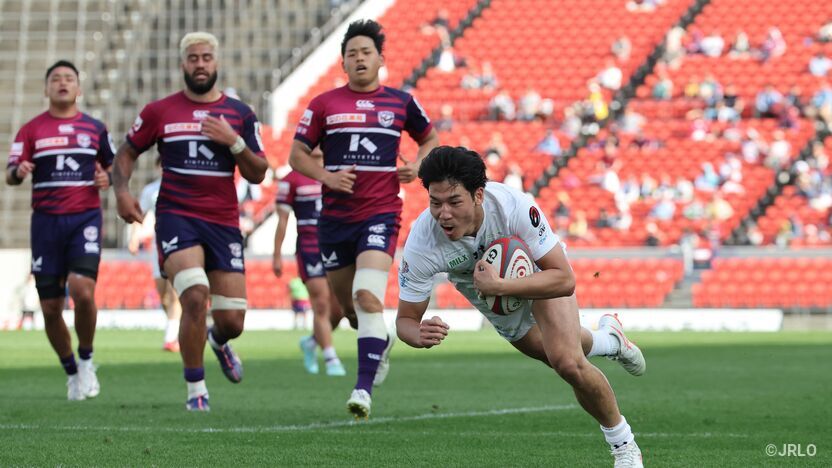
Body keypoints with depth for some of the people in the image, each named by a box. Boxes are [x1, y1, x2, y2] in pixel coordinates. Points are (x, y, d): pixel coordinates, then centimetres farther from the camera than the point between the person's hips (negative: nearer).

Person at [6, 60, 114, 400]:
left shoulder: (95, 128, 10)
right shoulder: (31, 130, 7)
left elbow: (112, 165, 22)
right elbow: (10, 175, 2)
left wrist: (108, 178, -2)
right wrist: (19, 172, -22)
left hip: (85, 219, -1)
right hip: (46, 221, 1)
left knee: (83, 290, -22)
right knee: (50, 307, 0)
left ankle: (86, 361, 2)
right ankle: (71, 373, 20)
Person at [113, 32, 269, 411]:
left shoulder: (240, 115, 8)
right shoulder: (159, 112, 5)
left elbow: (257, 174, 5)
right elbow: (127, 153, 15)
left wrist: (234, 141, -11)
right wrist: (122, 191, -3)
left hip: (224, 223, 2)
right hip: (176, 218, -2)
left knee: (232, 321, 0)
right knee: (195, 297, -26)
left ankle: (218, 341, 41)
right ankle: (196, 389, -9)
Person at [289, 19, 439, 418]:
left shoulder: (401, 103, 6)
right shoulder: (324, 104, 4)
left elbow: (430, 138, 22)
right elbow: (297, 155, 7)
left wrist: (418, 165, 2)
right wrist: (327, 176, -11)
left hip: (380, 214, -2)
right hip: (335, 217, 3)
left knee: (368, 296, -22)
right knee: (348, 303, 13)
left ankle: (364, 389, -24)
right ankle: (381, 341, 47)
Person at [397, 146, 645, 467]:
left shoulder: (516, 207, -43)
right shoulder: (420, 243, -38)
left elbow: (564, 279, -39)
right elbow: (405, 318, -27)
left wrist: (499, 287, -52)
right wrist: (419, 335, -52)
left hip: (537, 269, -3)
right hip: (486, 291, 3)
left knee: (568, 363, -22)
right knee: (555, 355, 23)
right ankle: (608, 338, 59)